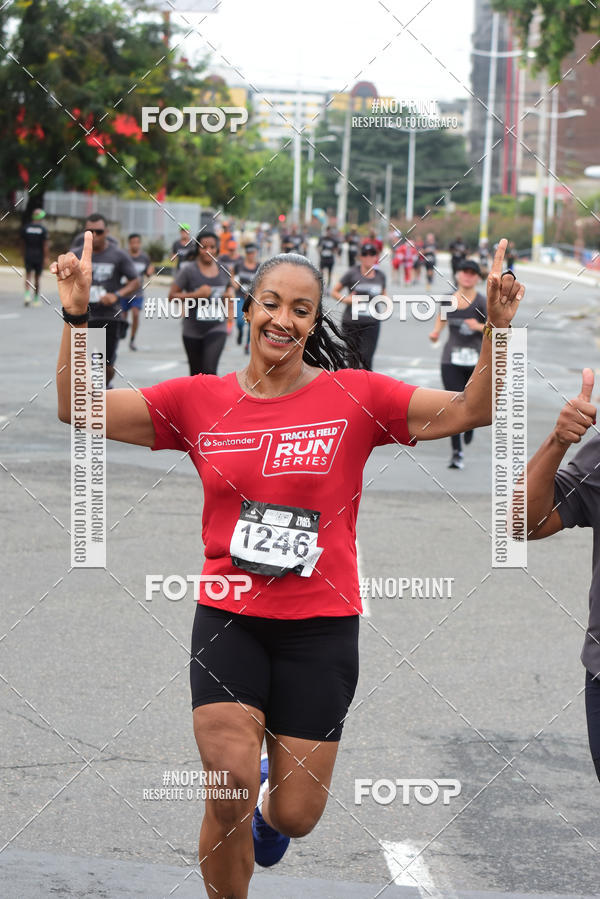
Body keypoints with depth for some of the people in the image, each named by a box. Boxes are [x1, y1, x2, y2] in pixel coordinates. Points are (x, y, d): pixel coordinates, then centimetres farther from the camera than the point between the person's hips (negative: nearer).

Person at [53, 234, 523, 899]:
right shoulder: (199, 401, 1)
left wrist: (497, 329, -21)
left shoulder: (354, 397, -3)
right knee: (230, 791, -14)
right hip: (227, 619, 0)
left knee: (295, 815, 5)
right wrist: (77, 316, -13)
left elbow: (473, 410, -6)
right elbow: (79, 410, 0)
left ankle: (269, 811, 46)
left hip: (321, 626, 0)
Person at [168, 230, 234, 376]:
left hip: (217, 327, 1)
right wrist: (196, 295, -18)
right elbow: (172, 295, -7)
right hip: (193, 330, 0)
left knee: (210, 370, -17)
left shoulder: (223, 270, 5)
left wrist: (230, 294, 2)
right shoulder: (189, 270, -7)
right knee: (196, 373, 13)